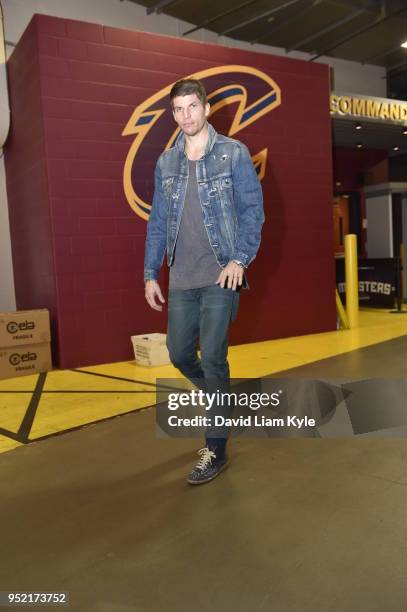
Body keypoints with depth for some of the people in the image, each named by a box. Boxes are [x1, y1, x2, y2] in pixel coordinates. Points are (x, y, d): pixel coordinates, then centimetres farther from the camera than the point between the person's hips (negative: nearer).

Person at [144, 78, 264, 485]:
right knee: (180, 354, 9)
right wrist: (150, 273, 8)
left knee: (212, 358, -4)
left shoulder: (234, 153, 0)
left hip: (221, 276, -5)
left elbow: (253, 209, -2)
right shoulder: (166, 162, 12)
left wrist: (240, 258, -14)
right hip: (181, 279, 5)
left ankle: (216, 449, 10)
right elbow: (157, 221, 13)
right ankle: (223, 401, 38)